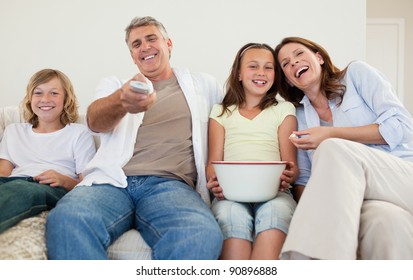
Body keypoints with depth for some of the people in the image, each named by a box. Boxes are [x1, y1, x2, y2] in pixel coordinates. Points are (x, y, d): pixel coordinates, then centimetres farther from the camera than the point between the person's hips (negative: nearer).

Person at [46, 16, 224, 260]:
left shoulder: (204, 85, 23)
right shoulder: (116, 85, 21)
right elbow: (95, 120, 0)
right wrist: (121, 101, -27)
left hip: (170, 184, -1)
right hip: (113, 181, 1)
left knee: (204, 234, -37)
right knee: (66, 220, -35)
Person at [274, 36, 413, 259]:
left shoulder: (357, 73, 7)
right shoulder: (300, 116, 15)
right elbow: (305, 177, 11)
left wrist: (332, 135, -11)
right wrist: (309, 212, -11)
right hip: (356, 196, 1)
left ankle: (303, 255, -35)